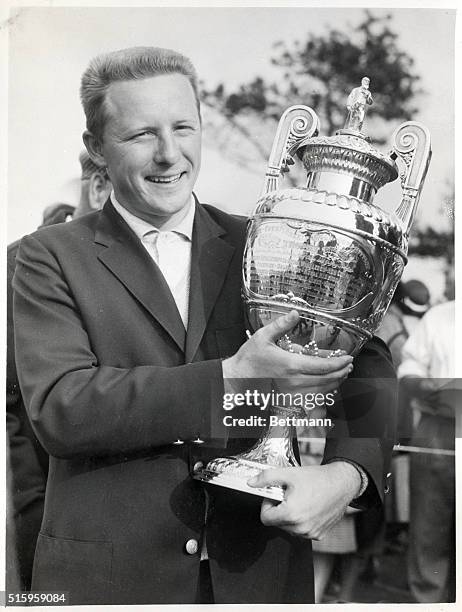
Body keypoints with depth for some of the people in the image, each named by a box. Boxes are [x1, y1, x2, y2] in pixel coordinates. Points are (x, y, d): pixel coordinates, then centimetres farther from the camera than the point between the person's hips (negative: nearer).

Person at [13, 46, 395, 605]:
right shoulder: (50, 258, -3)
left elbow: (364, 365, -1)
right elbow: (58, 407, -16)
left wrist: (347, 472, -21)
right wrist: (231, 378, -23)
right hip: (108, 577, -2)